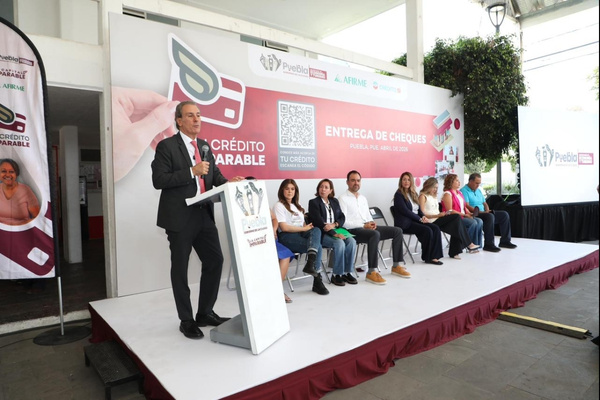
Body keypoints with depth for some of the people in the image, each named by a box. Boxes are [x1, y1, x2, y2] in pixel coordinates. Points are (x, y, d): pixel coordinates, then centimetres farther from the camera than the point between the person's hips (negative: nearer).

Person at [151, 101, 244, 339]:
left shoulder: (205, 146, 12)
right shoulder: (167, 146, -7)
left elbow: (215, 175, 13)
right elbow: (158, 180, -14)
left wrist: (228, 182, -9)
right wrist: (191, 171, -21)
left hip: (204, 216, 6)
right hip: (180, 218, -6)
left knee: (215, 260, 7)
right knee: (180, 269, 7)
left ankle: (205, 313, 24)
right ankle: (186, 320, 22)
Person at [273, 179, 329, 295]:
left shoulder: (297, 206, 28)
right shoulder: (279, 206, 4)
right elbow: (284, 227, -9)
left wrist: (308, 227, -3)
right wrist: (304, 228, -8)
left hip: (301, 233, 6)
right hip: (287, 237, -6)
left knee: (316, 230, -29)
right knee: (318, 247, -26)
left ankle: (310, 263, -40)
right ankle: (317, 280, -23)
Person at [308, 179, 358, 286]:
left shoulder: (334, 201, 18)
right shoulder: (313, 202, -2)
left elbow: (342, 217, 12)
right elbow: (319, 221, -13)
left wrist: (334, 224, -12)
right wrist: (334, 234, -23)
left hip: (336, 230, 6)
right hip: (322, 234, -5)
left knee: (352, 241, -21)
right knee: (340, 243, -31)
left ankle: (347, 272, -12)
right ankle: (336, 275, -17)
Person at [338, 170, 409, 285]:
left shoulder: (363, 198, 21)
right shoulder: (343, 199, -3)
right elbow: (344, 222, -12)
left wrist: (371, 223, -4)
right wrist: (364, 225, -17)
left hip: (368, 228, 8)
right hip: (354, 231, -8)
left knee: (397, 231, -2)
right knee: (375, 234, -37)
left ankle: (397, 265, 2)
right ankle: (372, 272, -33)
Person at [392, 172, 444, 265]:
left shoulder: (413, 193, 18)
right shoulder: (398, 194, -5)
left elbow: (418, 209, 19)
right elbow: (405, 211, -14)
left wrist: (423, 216, -3)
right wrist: (420, 219, -14)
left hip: (415, 220, 7)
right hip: (405, 223, -7)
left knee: (436, 229, -16)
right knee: (427, 230, -26)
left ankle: (433, 256, -18)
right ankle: (427, 257, -10)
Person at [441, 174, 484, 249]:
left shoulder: (459, 192, 19)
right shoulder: (447, 194, -9)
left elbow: (464, 206, 22)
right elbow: (450, 211, -17)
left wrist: (469, 213, 1)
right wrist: (464, 215, -18)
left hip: (463, 216, 9)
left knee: (479, 221, -13)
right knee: (473, 223, -25)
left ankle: (477, 244, -11)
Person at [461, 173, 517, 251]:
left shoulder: (478, 191, 23)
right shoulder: (464, 191, -7)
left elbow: (484, 203, 26)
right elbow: (467, 206, -18)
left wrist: (487, 210, 3)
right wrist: (481, 212, -22)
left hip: (483, 213, 9)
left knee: (504, 214, -1)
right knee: (490, 216, -35)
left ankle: (504, 241, 1)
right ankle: (488, 244, -31)